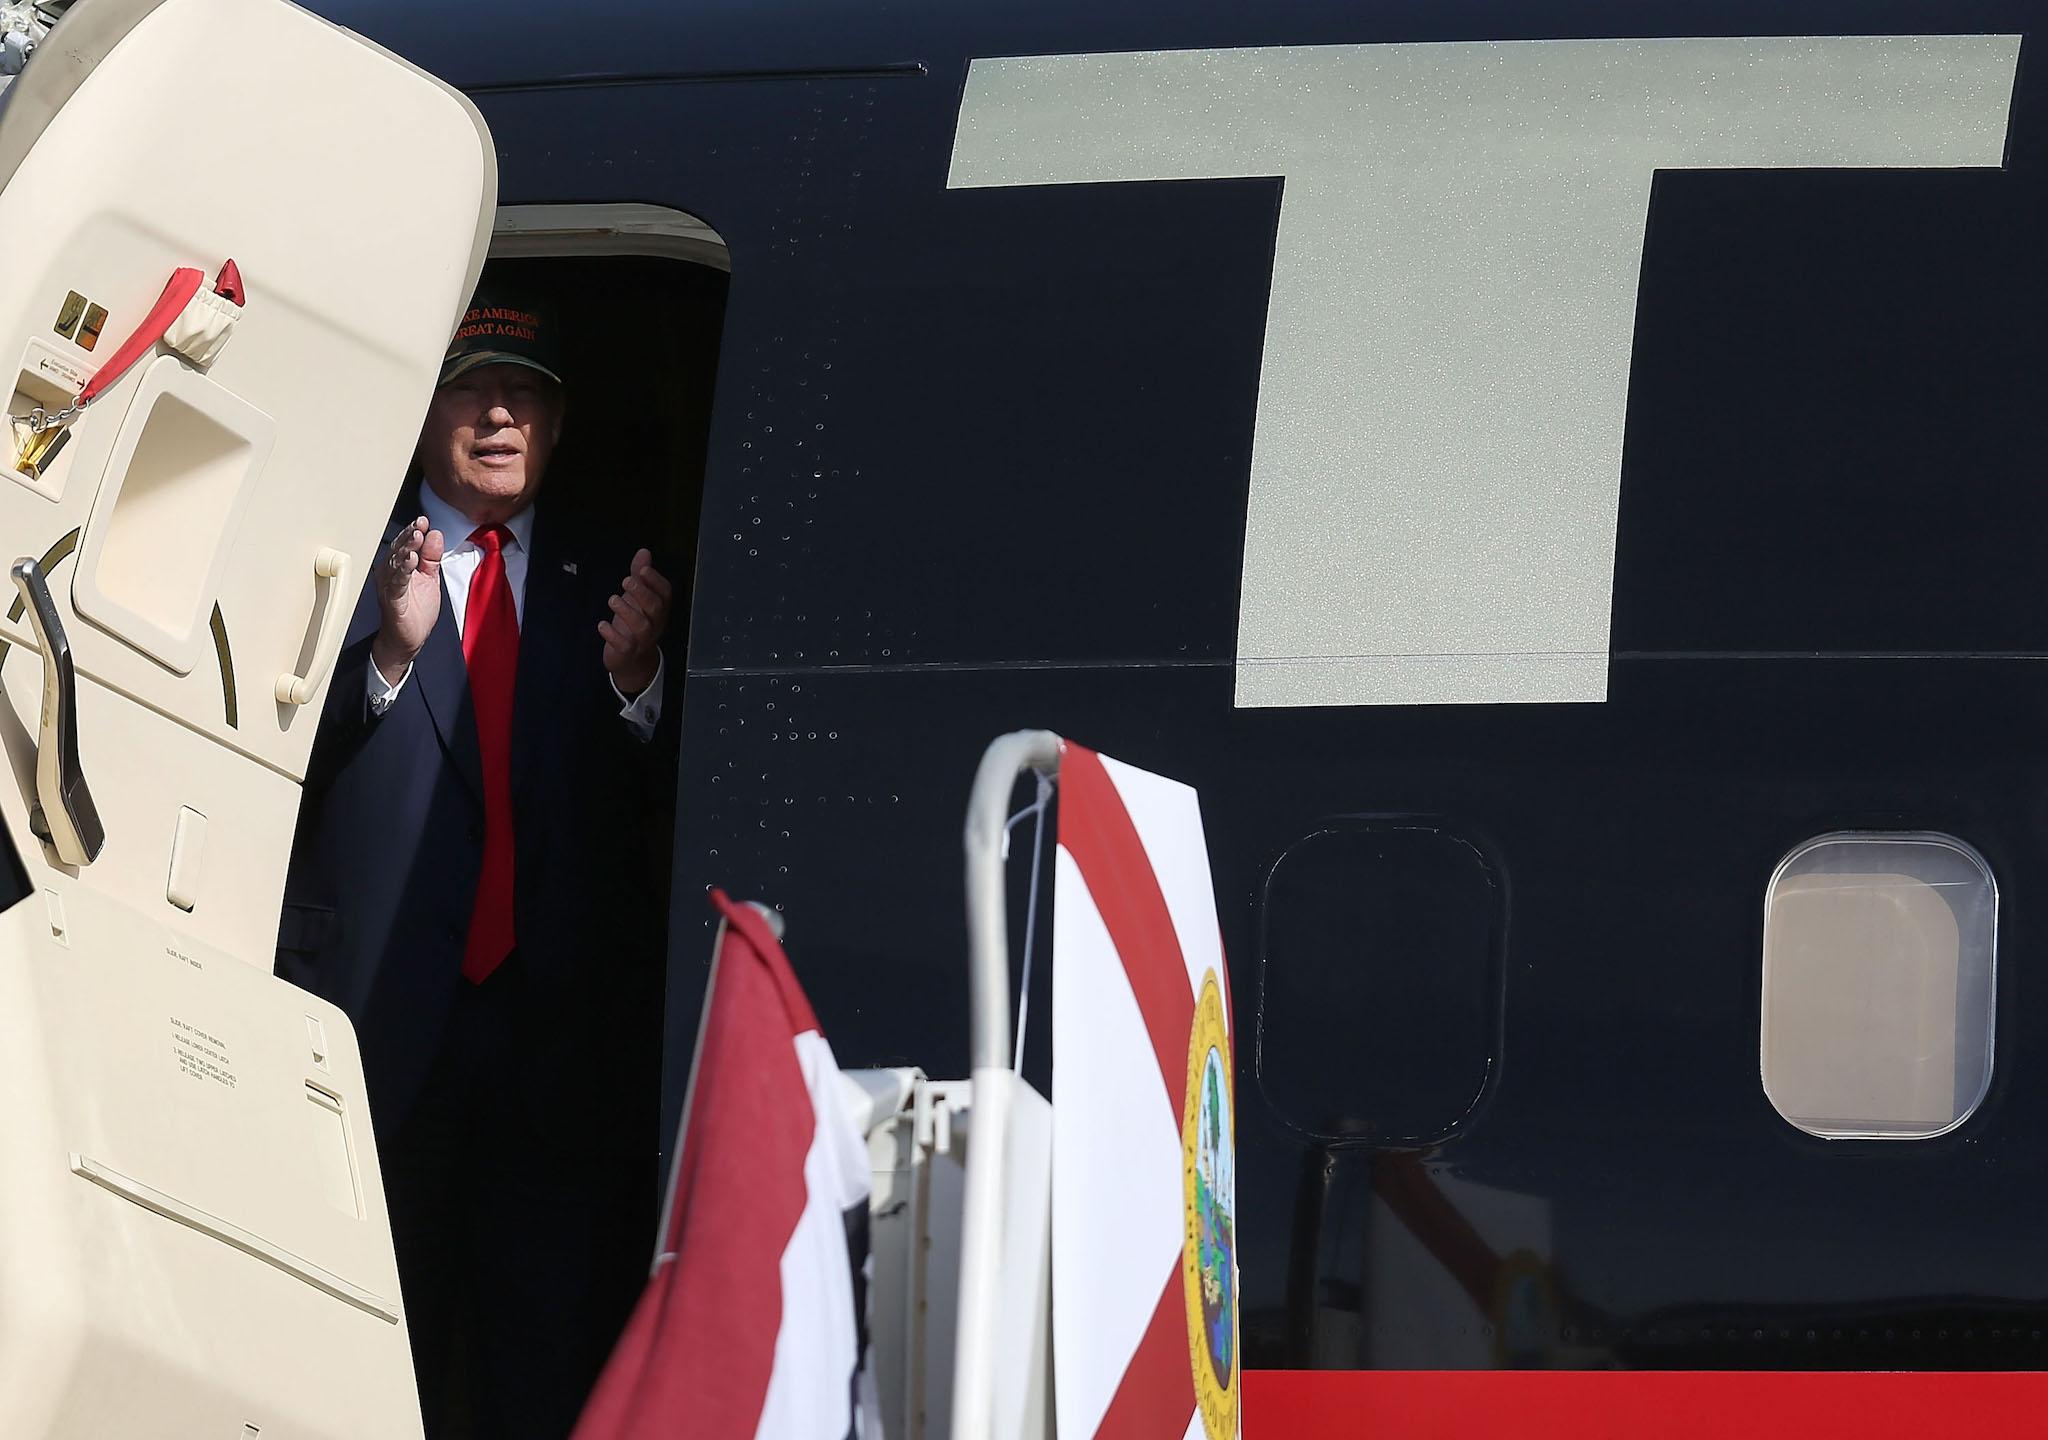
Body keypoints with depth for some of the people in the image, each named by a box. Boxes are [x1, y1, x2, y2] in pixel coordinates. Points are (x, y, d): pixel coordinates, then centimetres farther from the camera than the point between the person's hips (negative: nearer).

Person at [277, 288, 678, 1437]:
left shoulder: (608, 588, 14)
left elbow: (661, 796, 4)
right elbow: (280, 772, -7)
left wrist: (636, 675, -14)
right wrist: (394, 650, -21)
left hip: (566, 1027, 2)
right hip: (388, 1017, -2)